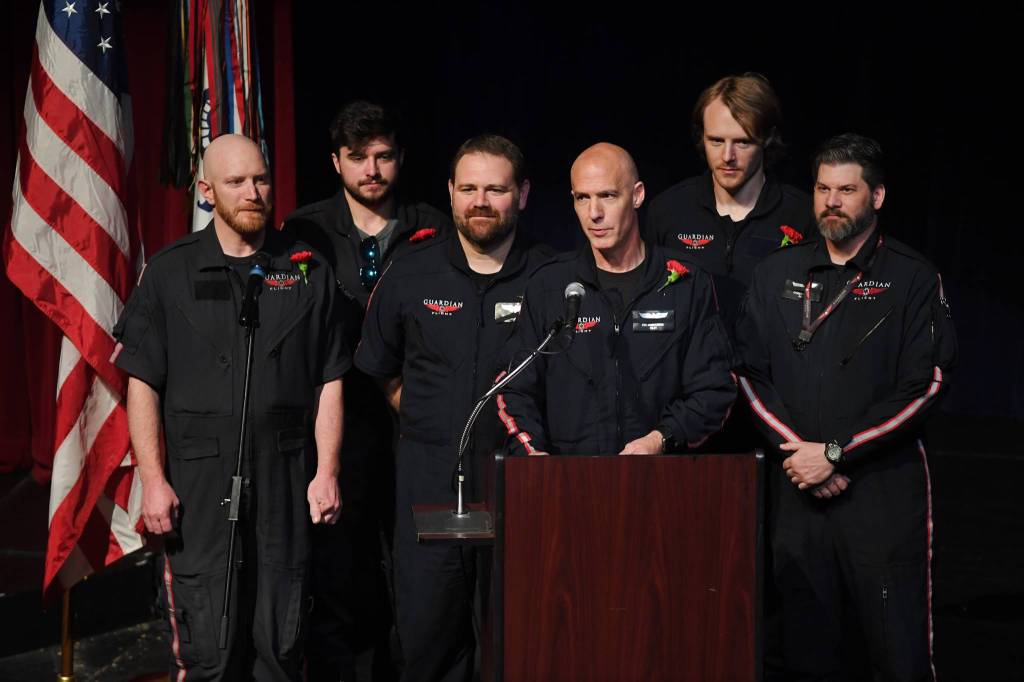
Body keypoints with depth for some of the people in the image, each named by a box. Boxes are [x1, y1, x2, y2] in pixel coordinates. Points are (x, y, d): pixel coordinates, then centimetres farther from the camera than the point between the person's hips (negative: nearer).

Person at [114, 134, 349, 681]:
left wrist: (327, 471, 0)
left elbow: (329, 383, 9)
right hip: (199, 480, -1)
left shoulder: (307, 271, 8)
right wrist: (153, 481, -6)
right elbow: (143, 384, 2)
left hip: (285, 476, 1)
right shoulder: (169, 273, 4)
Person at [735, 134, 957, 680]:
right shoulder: (777, 274, 12)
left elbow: (924, 388, -6)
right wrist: (797, 449, -6)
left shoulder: (912, 278, 1)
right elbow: (751, 373, 8)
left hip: (885, 491, -3)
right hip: (796, 490, 3)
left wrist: (836, 451, -11)